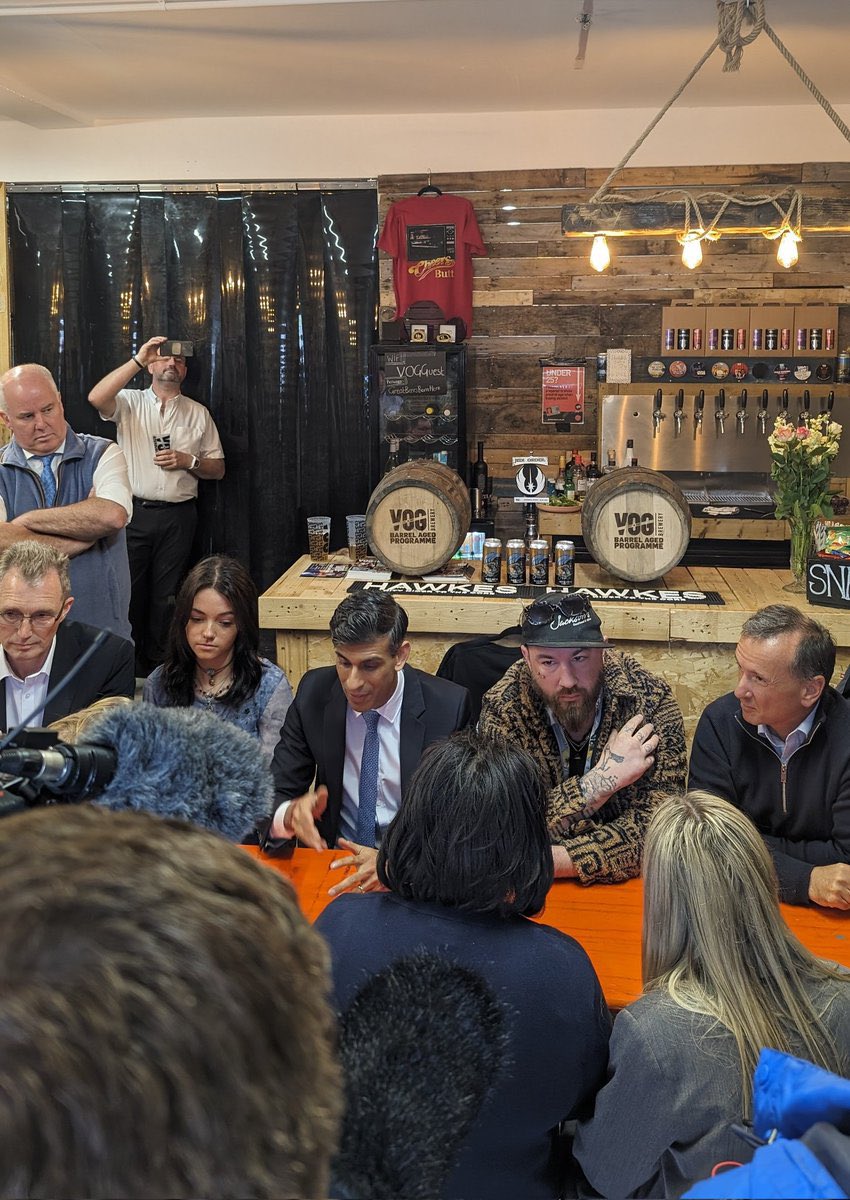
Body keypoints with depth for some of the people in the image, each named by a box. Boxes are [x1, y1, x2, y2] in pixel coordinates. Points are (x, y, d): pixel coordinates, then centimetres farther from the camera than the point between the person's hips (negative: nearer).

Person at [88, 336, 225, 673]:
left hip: (177, 517, 2)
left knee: (167, 595, 6)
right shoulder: (130, 402, 4)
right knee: (128, 591, 0)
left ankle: (159, 665, 17)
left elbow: (218, 468, 12)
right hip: (133, 512, -2)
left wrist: (188, 461, -8)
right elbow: (96, 398, -19)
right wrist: (138, 359, -17)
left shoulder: (198, 413, 11)